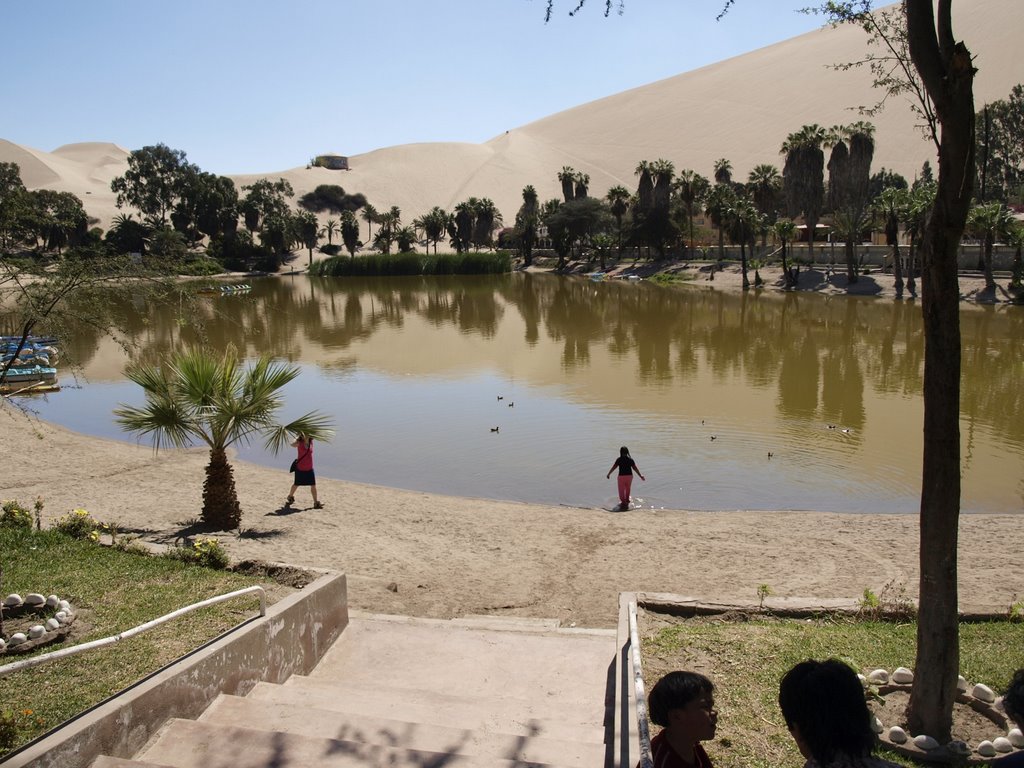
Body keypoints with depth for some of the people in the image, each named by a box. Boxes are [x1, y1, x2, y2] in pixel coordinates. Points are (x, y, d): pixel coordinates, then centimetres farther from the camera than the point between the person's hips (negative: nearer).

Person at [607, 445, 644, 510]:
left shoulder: (619, 459, -11)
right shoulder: (630, 459, -3)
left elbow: (613, 467, -7)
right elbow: (635, 468, -2)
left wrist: (608, 474, 6)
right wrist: (641, 476, 5)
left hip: (621, 476, -4)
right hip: (629, 476, 4)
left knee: (621, 490, 7)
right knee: (627, 489, 24)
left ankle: (623, 503, 2)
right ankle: (627, 500, 40)